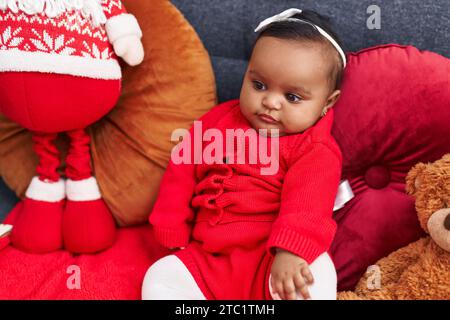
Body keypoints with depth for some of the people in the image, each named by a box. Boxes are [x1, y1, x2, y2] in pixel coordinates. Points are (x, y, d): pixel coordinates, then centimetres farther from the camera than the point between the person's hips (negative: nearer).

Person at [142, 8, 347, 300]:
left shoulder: (316, 150, -5)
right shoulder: (220, 120, 10)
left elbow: (308, 203, -22)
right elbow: (182, 171, 14)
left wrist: (290, 250, -40)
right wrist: (172, 234, 9)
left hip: (271, 260, -4)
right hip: (208, 259, 5)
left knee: (313, 274, -34)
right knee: (159, 279, -13)